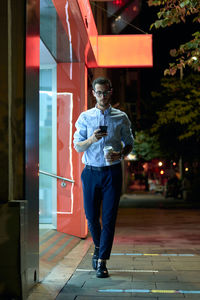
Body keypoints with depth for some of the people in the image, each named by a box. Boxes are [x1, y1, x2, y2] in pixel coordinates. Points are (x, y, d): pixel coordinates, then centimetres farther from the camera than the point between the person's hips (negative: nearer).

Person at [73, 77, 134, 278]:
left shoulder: (121, 117, 5)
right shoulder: (85, 117, 6)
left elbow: (129, 143, 9)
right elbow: (77, 146, 3)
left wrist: (121, 154, -12)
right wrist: (92, 139, -17)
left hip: (112, 172, -1)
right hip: (91, 171, 1)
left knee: (109, 218, -5)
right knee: (91, 216, 7)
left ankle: (102, 261, 1)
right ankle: (98, 246, 37)